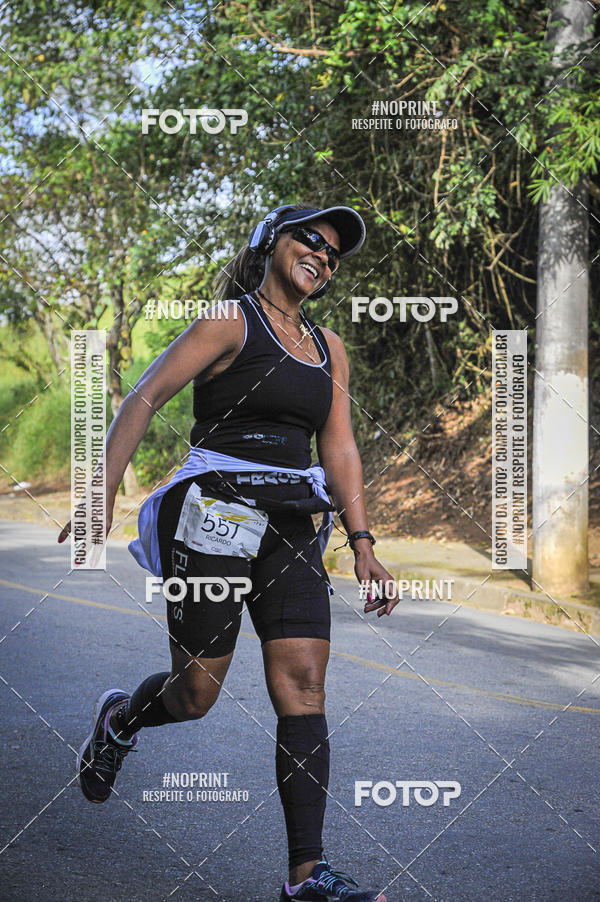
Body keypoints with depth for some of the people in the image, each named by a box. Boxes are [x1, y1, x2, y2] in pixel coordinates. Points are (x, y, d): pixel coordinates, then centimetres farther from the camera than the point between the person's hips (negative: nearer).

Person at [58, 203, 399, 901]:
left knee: (303, 687, -8)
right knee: (195, 694, -1)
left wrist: (361, 543, 4)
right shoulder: (231, 320, -1)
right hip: (213, 516, -5)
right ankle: (119, 718, 35)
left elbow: (339, 450, 15)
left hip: (292, 529, 5)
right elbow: (143, 399, -6)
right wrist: (102, 492, -16)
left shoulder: (328, 347, 18)